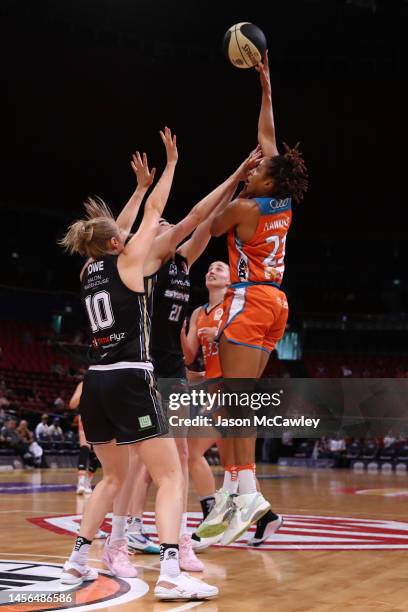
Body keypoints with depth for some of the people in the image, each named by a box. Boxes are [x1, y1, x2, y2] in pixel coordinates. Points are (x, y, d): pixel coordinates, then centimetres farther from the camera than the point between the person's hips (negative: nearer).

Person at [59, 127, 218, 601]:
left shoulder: (88, 270, 14)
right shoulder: (127, 262, -2)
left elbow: (119, 227, 30)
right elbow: (153, 214, 9)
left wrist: (141, 184, 40)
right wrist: (170, 164, 19)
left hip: (96, 383, 7)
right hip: (130, 381, -7)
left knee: (114, 476, 23)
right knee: (171, 477, -7)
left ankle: (77, 561, 22)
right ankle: (169, 574, -20)